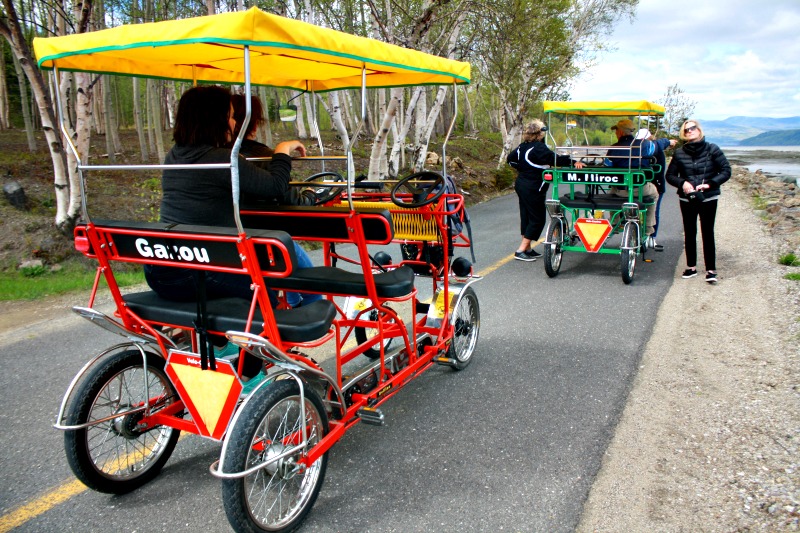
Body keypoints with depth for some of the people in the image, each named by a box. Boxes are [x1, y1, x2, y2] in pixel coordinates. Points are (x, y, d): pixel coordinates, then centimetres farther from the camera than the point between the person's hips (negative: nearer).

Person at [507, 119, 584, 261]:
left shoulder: (522, 147, 8)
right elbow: (555, 159, -28)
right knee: (537, 219, -1)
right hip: (533, 189, -9)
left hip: (521, 185, 9)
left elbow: (510, 159, 19)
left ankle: (527, 249, 22)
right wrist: (573, 162, -29)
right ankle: (521, 251, -3)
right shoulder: (539, 148, -18)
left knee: (526, 216, 14)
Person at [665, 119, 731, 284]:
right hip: (687, 199, 2)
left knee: (707, 233, -1)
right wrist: (682, 183, -14)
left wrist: (710, 184, -17)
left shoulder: (712, 150, -4)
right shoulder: (679, 153, 1)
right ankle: (691, 267, 21)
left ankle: (711, 269, 4)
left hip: (708, 198, -2)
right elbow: (670, 175, 5)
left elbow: (726, 171, -4)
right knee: (689, 233, 9)